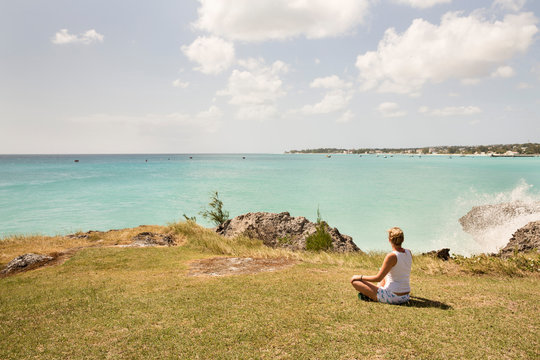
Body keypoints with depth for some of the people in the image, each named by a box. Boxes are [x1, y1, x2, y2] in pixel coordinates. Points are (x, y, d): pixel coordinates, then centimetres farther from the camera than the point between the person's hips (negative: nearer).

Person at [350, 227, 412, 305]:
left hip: (392, 297, -8)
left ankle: (369, 295, 19)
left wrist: (360, 277, -4)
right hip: (405, 297, 8)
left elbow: (378, 278, -17)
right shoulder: (409, 253, 0)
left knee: (354, 280, -4)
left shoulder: (391, 256, -22)